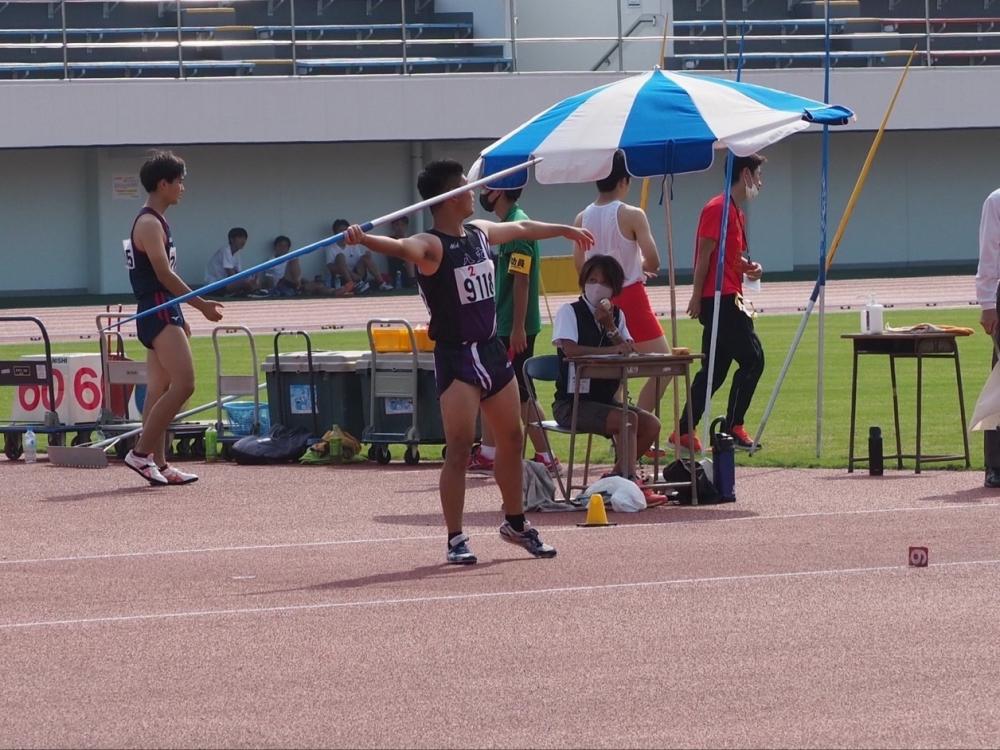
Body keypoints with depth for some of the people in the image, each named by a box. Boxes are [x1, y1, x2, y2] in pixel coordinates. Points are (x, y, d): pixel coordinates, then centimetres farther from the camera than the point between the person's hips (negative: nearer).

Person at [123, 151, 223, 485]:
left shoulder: (155, 222, 19)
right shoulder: (149, 223, -13)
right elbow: (164, 274, -20)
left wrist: (180, 318, 22)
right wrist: (201, 304, -18)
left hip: (162, 315, 11)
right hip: (158, 313, -11)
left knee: (160, 389, 8)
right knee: (183, 384, -15)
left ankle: (159, 464, 7)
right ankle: (141, 452, -14)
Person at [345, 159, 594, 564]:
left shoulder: (480, 233, 9)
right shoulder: (431, 246, -17)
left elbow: (522, 229, 29)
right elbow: (402, 247, -39)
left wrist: (564, 230, 45)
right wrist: (365, 239, -61)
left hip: (491, 350, 8)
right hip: (456, 358, -8)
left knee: (511, 438, 18)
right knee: (459, 448, -11)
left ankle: (516, 524, 35)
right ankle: (456, 539, -4)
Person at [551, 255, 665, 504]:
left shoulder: (617, 315, 14)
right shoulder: (569, 312, -5)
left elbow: (630, 352, -1)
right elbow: (570, 349, -23)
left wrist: (610, 327, -14)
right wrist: (612, 350, -25)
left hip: (605, 399, 7)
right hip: (572, 402, -7)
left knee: (651, 424, -14)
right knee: (627, 419, -28)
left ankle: (617, 476, -2)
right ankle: (631, 483, -28)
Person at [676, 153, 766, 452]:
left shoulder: (737, 212, 20)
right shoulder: (718, 209, -10)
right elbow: (705, 254, -15)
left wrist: (750, 267, 10)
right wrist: (697, 296, -19)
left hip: (729, 300, 10)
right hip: (720, 300, -10)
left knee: (715, 369, 9)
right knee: (752, 358, -10)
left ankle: (684, 432, 10)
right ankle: (733, 427, -7)